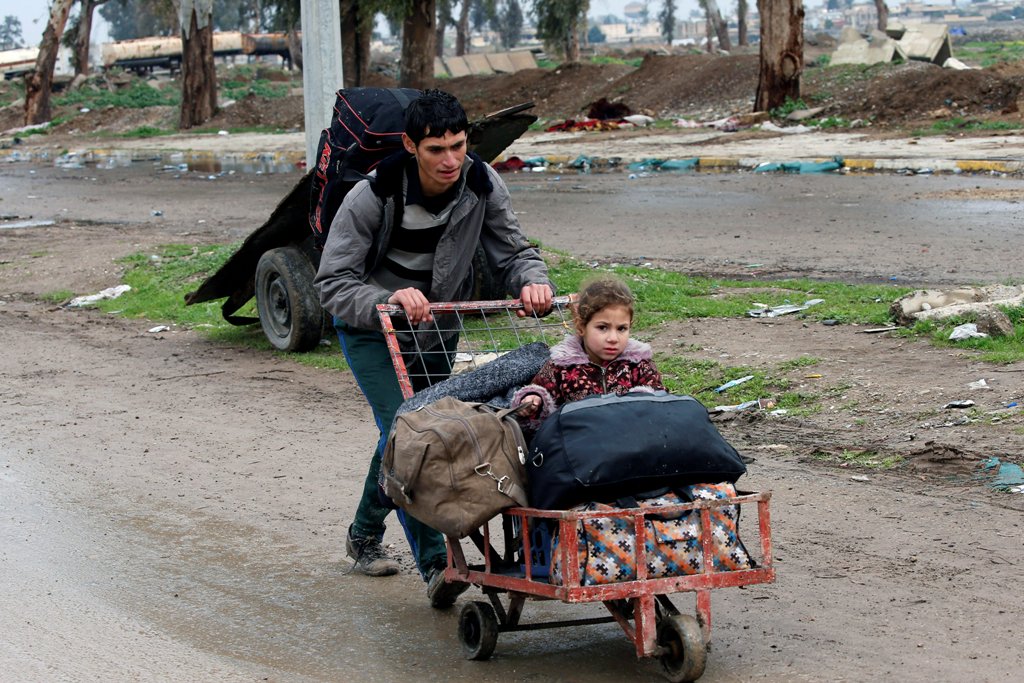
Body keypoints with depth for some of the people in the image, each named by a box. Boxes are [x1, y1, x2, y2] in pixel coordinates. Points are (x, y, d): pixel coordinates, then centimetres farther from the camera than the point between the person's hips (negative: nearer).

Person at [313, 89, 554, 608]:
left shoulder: (482, 185, -16)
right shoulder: (372, 197, -27)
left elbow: (513, 251, -7)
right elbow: (331, 285, -26)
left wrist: (533, 282, -31)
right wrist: (390, 301, -44)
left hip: (437, 326, 5)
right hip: (370, 328, -4)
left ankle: (364, 535, 39)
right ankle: (435, 564, -25)